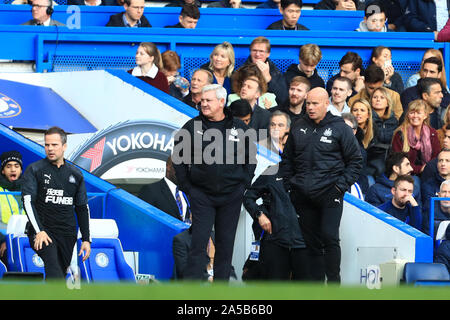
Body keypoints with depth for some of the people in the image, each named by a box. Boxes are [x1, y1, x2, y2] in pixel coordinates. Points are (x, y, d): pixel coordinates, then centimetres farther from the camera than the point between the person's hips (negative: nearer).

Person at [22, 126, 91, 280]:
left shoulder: (76, 174, 14)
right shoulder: (34, 170, 3)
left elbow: (82, 208, 19)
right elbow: (28, 201, -6)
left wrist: (86, 239, 13)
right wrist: (39, 231, -17)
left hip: (67, 233, 5)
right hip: (42, 231, -4)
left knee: (62, 271, 3)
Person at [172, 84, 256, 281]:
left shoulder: (239, 128, 3)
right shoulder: (192, 127, 0)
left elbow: (251, 158, 12)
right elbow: (178, 157, 6)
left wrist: (244, 184, 3)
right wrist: (186, 186, 0)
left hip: (231, 196, 1)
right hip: (201, 195, -1)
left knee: (226, 244, 6)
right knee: (198, 242, -5)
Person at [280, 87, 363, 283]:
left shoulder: (339, 128, -1)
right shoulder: (298, 128, 11)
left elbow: (355, 161, 2)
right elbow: (287, 160, 20)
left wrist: (341, 186, -7)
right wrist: (289, 185, 9)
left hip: (329, 193, -4)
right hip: (303, 196, 4)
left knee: (329, 237, -13)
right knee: (311, 241, 6)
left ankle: (334, 282, -7)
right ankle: (316, 282, 11)